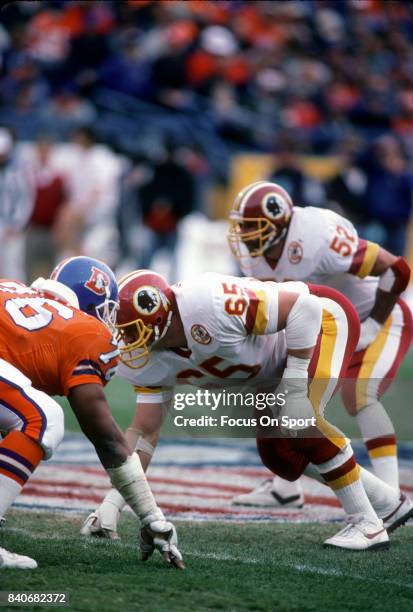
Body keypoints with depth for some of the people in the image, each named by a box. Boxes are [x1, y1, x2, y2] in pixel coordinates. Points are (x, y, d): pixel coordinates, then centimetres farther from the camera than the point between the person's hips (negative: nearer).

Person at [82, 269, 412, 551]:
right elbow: (145, 431, -6)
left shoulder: (209, 305, -39)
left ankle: (367, 524, -12)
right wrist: (112, 503, -13)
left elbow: (303, 306, -33)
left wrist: (295, 385, -31)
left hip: (322, 318, -9)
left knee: (301, 423, -27)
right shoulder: (151, 363, -13)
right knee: (278, 453, 7)